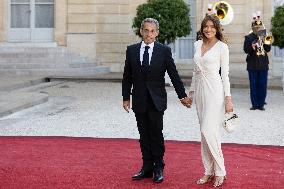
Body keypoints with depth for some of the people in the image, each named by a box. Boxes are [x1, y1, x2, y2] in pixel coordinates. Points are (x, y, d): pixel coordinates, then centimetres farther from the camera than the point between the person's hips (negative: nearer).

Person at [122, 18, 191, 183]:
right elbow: (127, 76, 8)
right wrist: (126, 98, 6)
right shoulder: (131, 50, 4)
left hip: (156, 100, -2)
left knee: (156, 134, 0)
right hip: (139, 100, 2)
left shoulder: (164, 50, -2)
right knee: (144, 135, 8)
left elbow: (174, 75, 1)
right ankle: (147, 168, 17)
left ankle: (158, 168, 13)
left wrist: (182, 95, 2)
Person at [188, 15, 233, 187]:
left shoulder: (222, 46, -5)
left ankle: (220, 171, 1)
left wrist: (228, 98, -11)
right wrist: (192, 91, 16)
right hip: (200, 90, 6)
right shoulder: (197, 45, 12)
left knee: (209, 131, -13)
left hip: (215, 90, -6)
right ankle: (209, 171, 16)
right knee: (205, 132, 8)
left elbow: (225, 73, -7)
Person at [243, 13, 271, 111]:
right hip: (252, 65, -2)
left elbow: (268, 49, 0)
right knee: (253, 85, 1)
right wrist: (252, 47, -26)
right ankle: (254, 104, 8)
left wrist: (264, 42, -15)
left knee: (263, 85, 2)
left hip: (263, 65, 2)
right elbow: (246, 50, -8)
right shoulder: (248, 37, 3)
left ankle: (261, 104, 9)